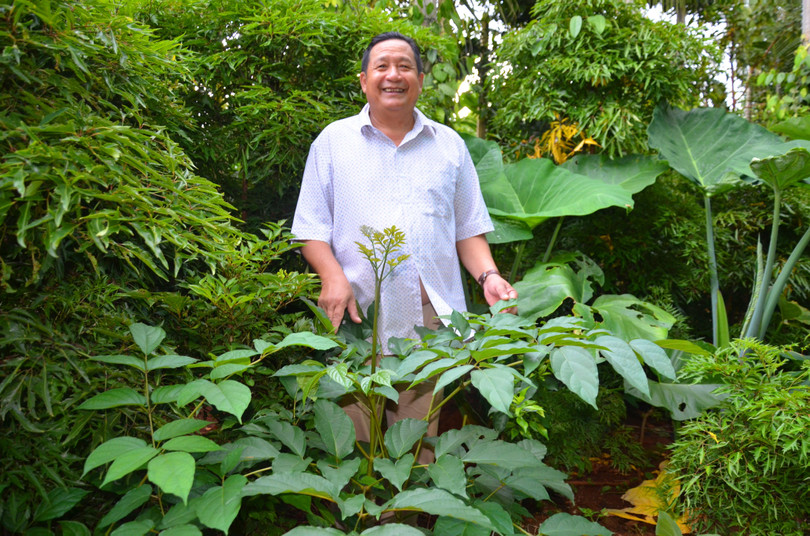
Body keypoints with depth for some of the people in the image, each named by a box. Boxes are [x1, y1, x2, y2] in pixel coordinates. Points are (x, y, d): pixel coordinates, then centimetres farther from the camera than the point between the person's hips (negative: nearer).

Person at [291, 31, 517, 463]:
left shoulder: (450, 144, 16)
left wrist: (488, 275, -2)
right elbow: (312, 227, 7)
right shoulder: (333, 140, 12)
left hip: (432, 318, 1)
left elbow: (468, 230, 16)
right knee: (355, 448, 2)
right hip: (357, 314, -1)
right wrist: (332, 275, -11)